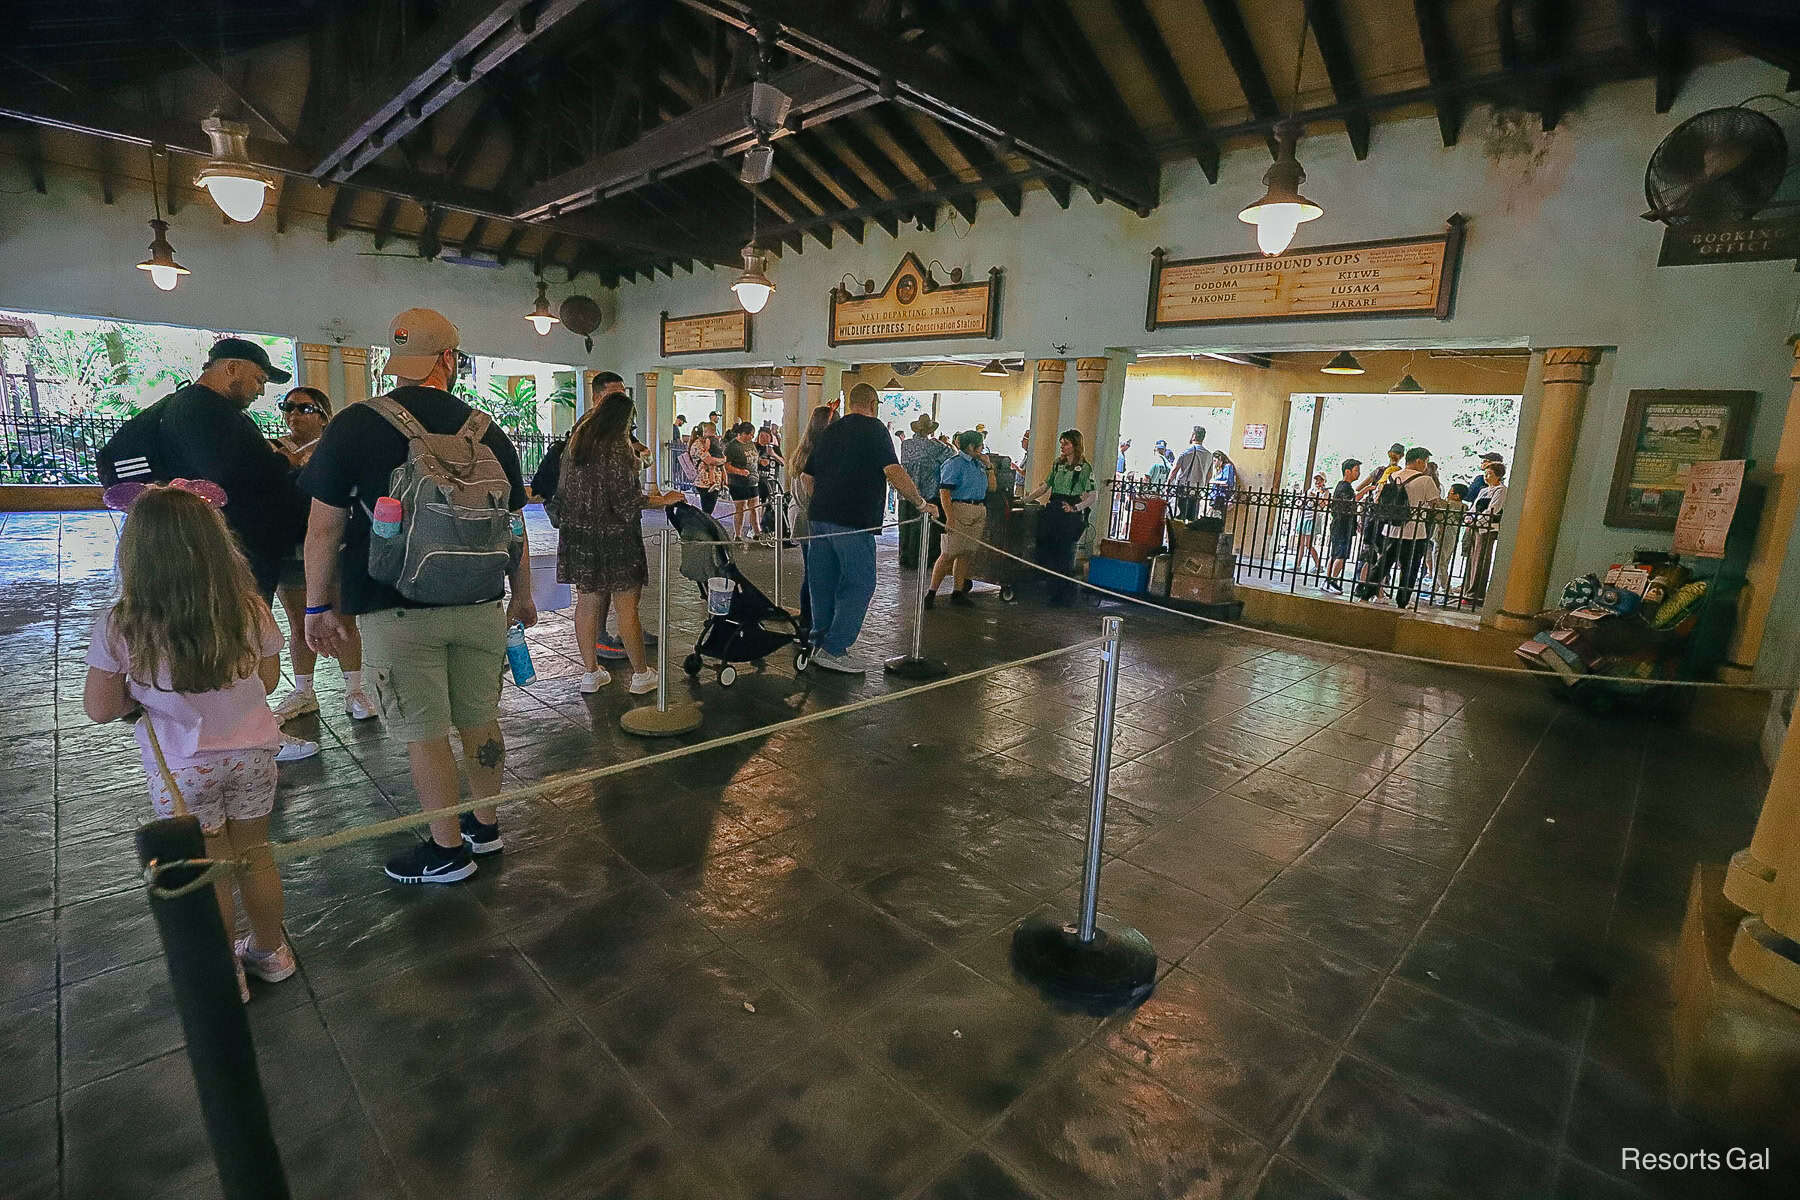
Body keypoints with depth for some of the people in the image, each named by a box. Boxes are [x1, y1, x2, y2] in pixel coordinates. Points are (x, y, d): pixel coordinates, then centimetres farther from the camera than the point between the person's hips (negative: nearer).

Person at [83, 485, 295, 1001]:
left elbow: (100, 708, -9)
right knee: (253, 854, 21)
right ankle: (270, 951, 38)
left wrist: (143, 692, 8)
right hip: (251, 754, 2)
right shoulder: (249, 609, -14)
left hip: (183, 770, -2)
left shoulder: (119, 627, -18)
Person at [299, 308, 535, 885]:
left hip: (397, 610, -3)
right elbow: (513, 524, 8)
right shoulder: (486, 431, 3)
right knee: (480, 719, 15)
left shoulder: (354, 425, -5)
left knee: (424, 733, 6)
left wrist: (318, 606, 7)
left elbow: (323, 528, -3)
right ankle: (485, 824, 31)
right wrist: (523, 596, 19)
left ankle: (447, 849, 18)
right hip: (480, 606, 3)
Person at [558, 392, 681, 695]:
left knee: (587, 602, 12)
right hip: (615, 537, -7)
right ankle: (641, 675, 11)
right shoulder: (617, 446, -14)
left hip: (579, 533, 7)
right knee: (626, 605, 1)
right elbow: (626, 498, -17)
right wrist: (662, 500, -5)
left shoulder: (576, 441, 8)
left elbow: (566, 490, 16)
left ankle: (591, 672, 20)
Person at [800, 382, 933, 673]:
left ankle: (820, 642, 22)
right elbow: (893, 471, -16)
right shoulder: (874, 429, -4)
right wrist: (920, 502, -7)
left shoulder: (830, 430, 16)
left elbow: (808, 476, 20)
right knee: (859, 585, -1)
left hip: (819, 516, 8)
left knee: (823, 583, 14)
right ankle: (833, 650, -4)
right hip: (854, 521, -7)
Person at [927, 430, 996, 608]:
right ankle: (931, 592, -3)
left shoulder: (978, 463, 16)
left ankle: (958, 592, 14)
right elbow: (944, 492, -14)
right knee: (949, 553, -9)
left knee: (966, 553, 8)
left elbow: (992, 486, 22)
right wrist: (950, 518, -22)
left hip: (979, 513, 8)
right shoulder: (955, 463, -7)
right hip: (959, 510, -8)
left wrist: (988, 466, 10)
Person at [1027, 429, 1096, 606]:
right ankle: (1054, 593, 18)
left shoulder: (1085, 467, -4)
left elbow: (1092, 497, -9)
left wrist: (1075, 507, -23)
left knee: (1065, 555, -3)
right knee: (1045, 551, 5)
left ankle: (1065, 597, 9)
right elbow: (1045, 486, 20)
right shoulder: (1057, 464, 14)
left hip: (1071, 515, -6)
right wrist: (1026, 499, 11)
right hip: (1053, 511, 6)